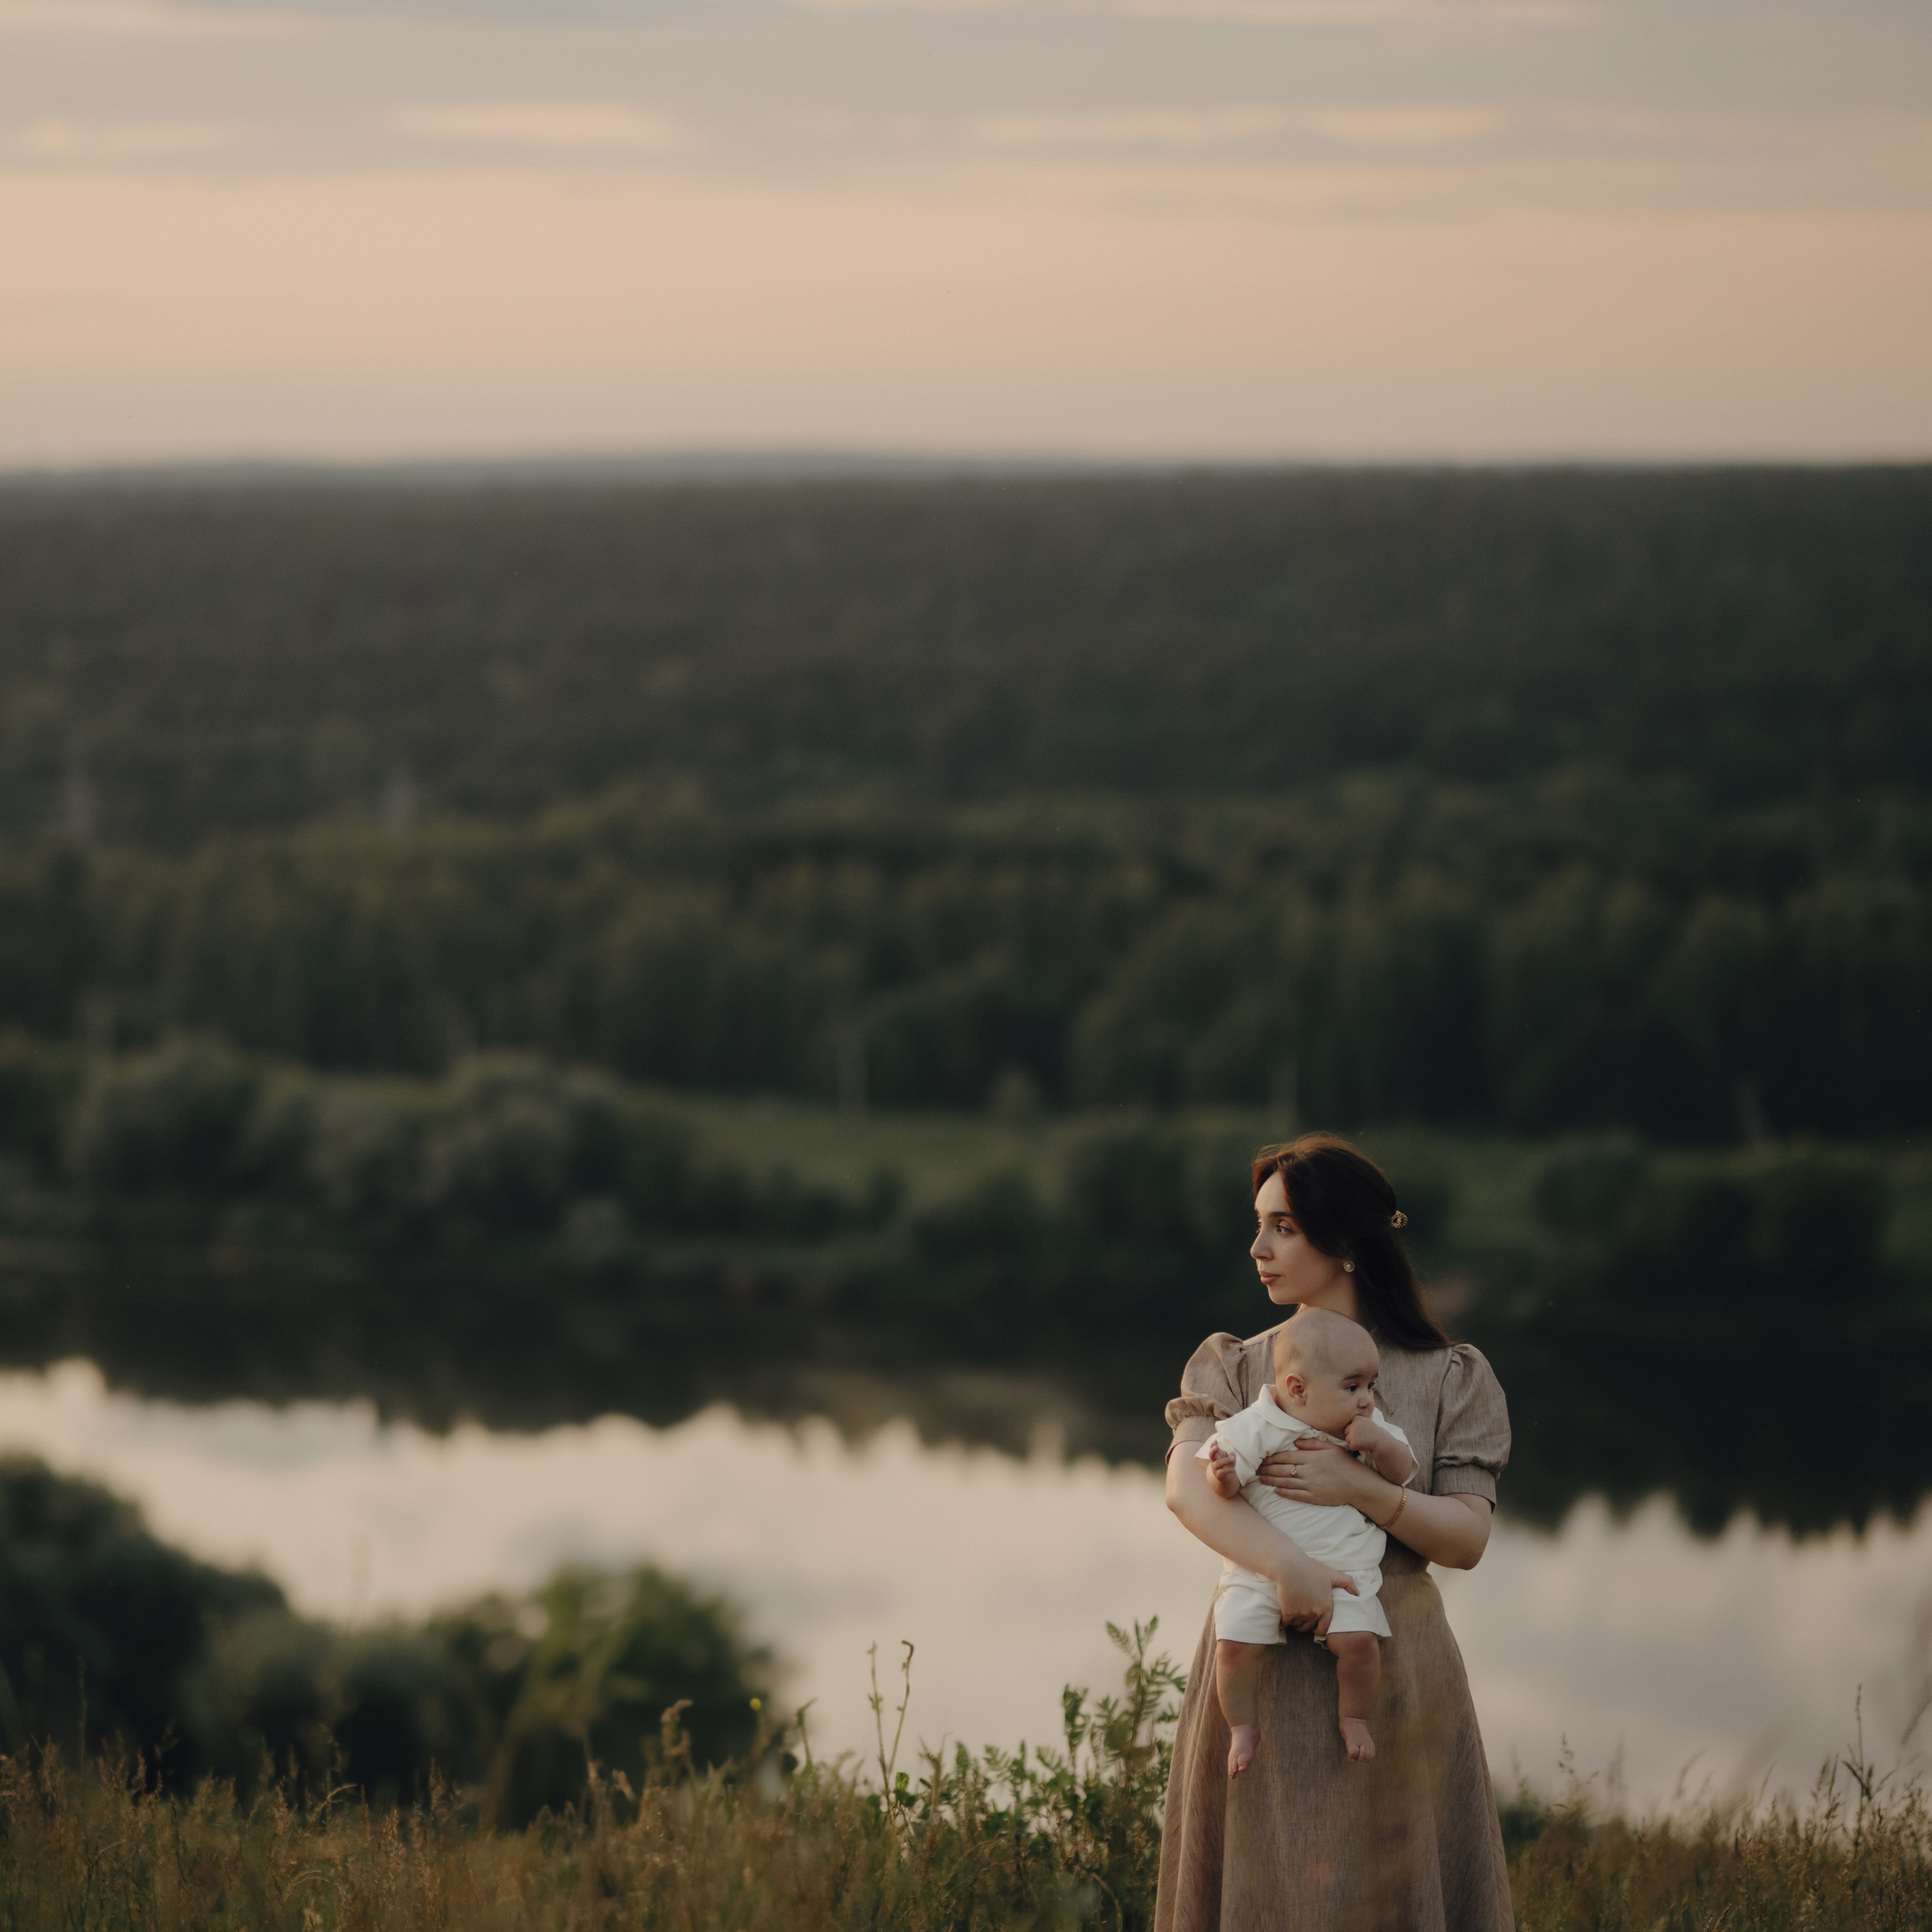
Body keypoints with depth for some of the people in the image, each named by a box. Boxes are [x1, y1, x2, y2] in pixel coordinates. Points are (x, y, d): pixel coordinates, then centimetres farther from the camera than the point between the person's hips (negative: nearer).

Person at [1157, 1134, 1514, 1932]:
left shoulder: (1449, 1379, 4)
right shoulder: (1233, 1366, 6)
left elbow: (1467, 1538, -3)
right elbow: (1187, 1486, -13)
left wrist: (1360, 1490, -20)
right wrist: (1286, 1564, -31)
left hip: (1392, 1669, -1)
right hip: (1264, 1675, 1)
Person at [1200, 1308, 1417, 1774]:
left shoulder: (1372, 1429, 4)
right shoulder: (1255, 1429, -9)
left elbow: (1403, 1474, 6)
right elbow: (1224, 1486, -8)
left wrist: (1382, 1446, -15)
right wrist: (1222, 1474, -32)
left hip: (1344, 1576, 2)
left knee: (1358, 1640, -21)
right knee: (1235, 1644, -17)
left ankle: (1355, 1718, 6)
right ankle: (1243, 1727, 7)